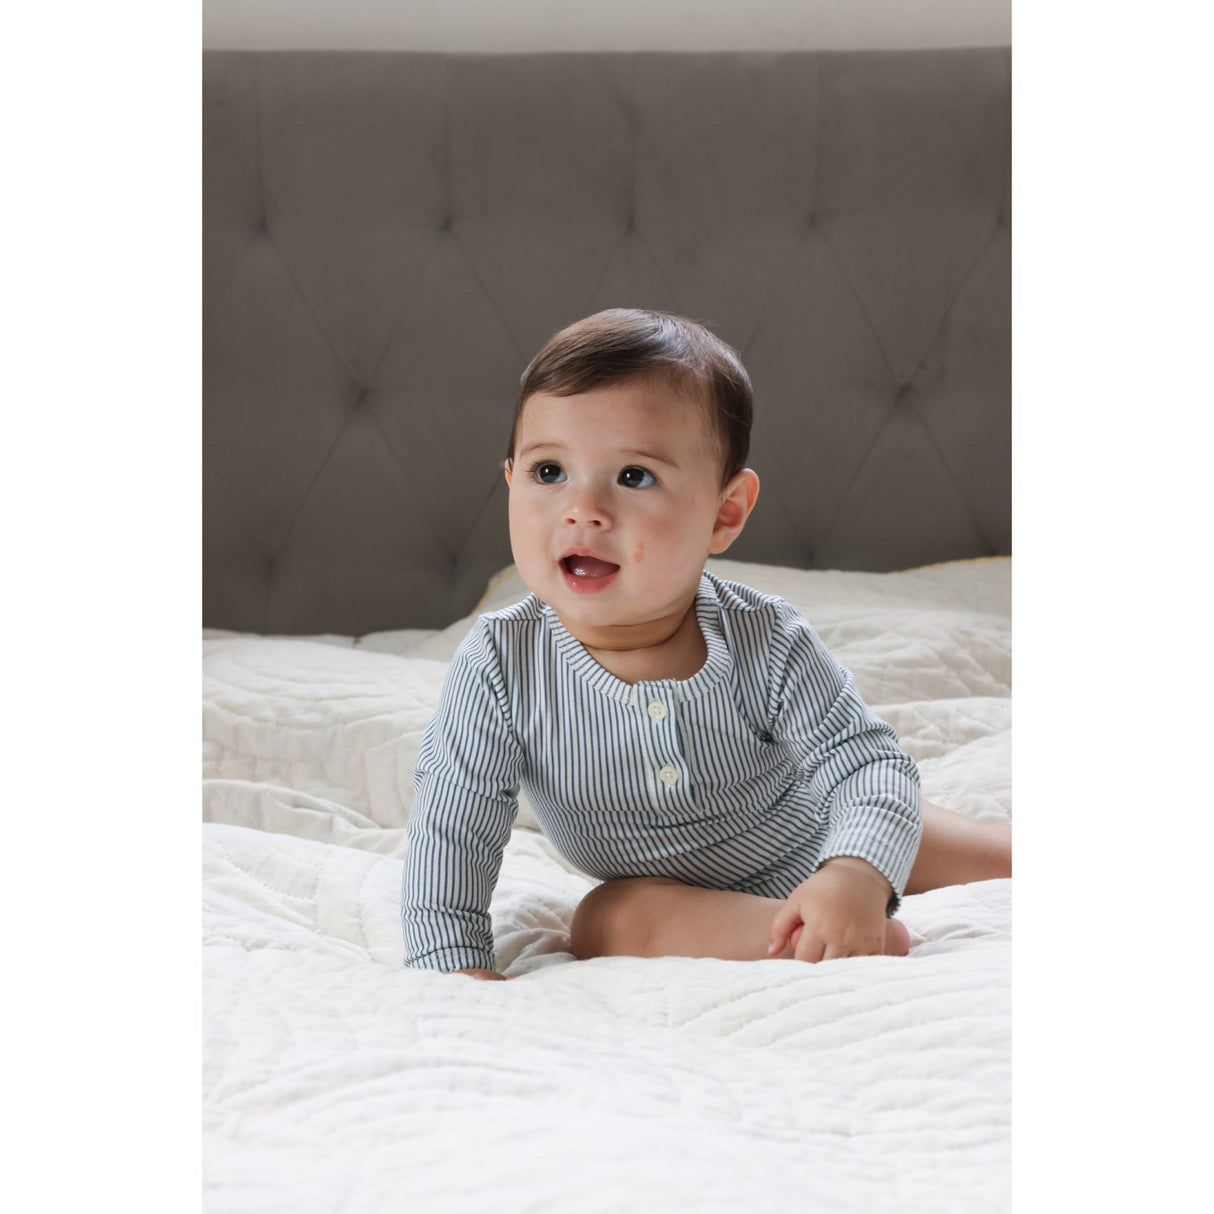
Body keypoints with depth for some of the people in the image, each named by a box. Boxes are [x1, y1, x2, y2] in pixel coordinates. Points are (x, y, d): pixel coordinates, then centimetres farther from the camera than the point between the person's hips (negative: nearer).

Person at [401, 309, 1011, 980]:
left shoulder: (766, 644, -25)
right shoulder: (500, 666, -25)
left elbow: (871, 762, -24)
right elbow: (450, 832, -19)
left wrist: (859, 874, -45)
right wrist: (456, 968, -31)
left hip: (810, 845, 1)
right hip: (674, 895, -1)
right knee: (612, 921, -32)